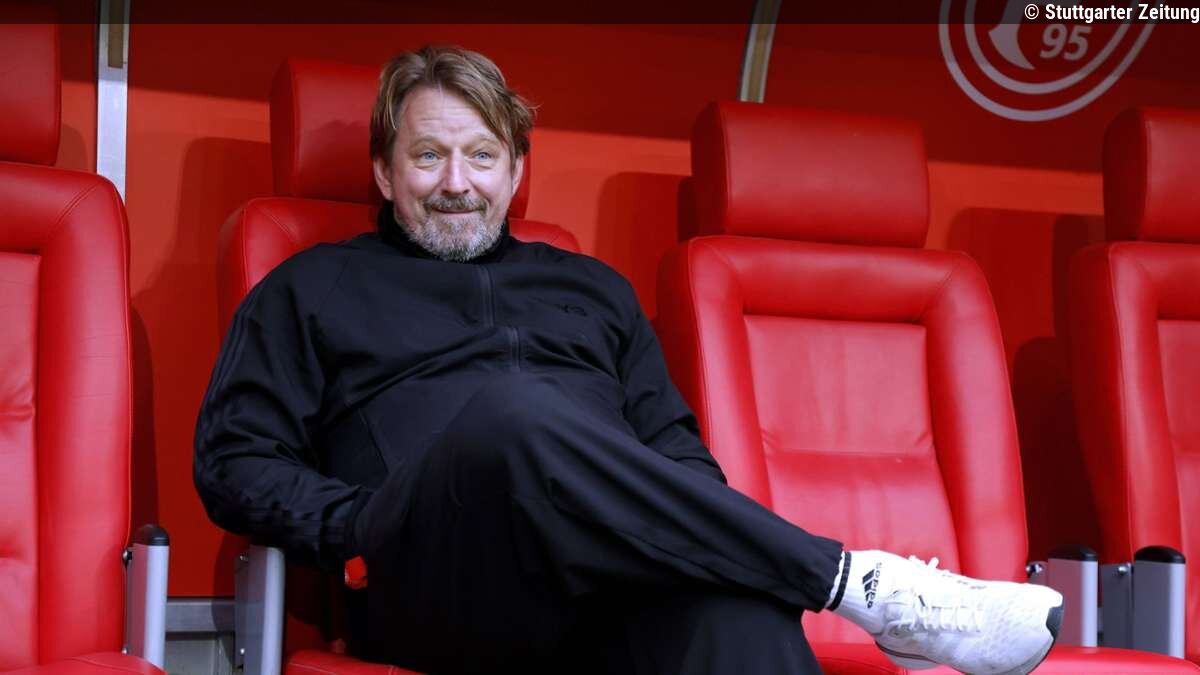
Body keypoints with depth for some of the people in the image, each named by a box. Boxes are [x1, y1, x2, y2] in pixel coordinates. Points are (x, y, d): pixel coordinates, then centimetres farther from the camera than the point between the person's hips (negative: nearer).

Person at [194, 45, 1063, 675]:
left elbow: (675, 451, 26)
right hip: (430, 583, -2)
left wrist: (700, 528, 2)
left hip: (616, 585, 3)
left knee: (724, 569, -36)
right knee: (513, 416, -37)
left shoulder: (592, 289, 30)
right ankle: (862, 586, -31)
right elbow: (234, 461, 13)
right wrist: (362, 530, -5)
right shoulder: (313, 290, 21)